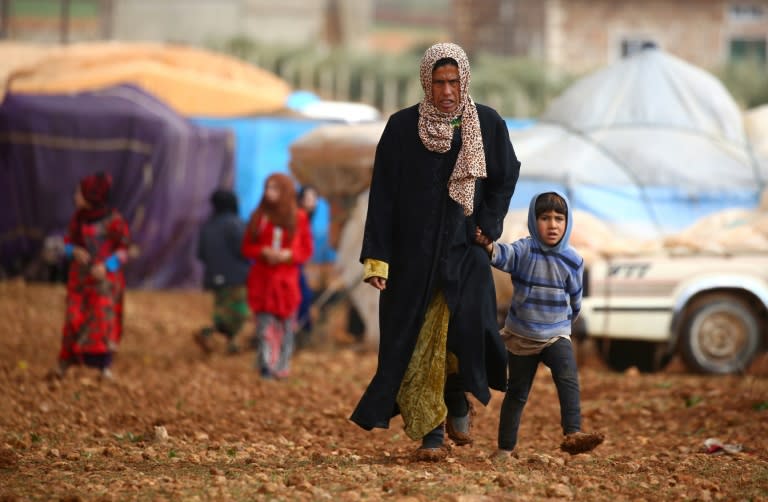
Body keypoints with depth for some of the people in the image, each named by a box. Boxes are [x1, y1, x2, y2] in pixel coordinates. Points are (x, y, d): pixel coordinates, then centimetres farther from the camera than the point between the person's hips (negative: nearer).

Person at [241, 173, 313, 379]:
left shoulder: (298, 218, 4)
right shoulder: (259, 217, 6)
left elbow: (306, 250, 5)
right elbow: (246, 247, 7)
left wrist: (288, 255, -14)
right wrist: (264, 252, -13)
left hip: (286, 279, 0)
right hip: (262, 279, 0)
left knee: (286, 323, 3)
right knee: (265, 323, -10)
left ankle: (282, 366, 10)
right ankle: (266, 365, -17)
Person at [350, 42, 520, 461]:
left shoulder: (488, 125, 0)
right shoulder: (402, 127, -4)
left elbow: (505, 179, 11)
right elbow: (383, 195, -4)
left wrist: (486, 230, -2)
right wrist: (376, 258, -10)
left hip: (465, 253, 1)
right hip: (413, 254, 0)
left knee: (466, 330, -13)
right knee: (419, 344, -2)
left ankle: (458, 400, 16)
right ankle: (430, 433, 4)